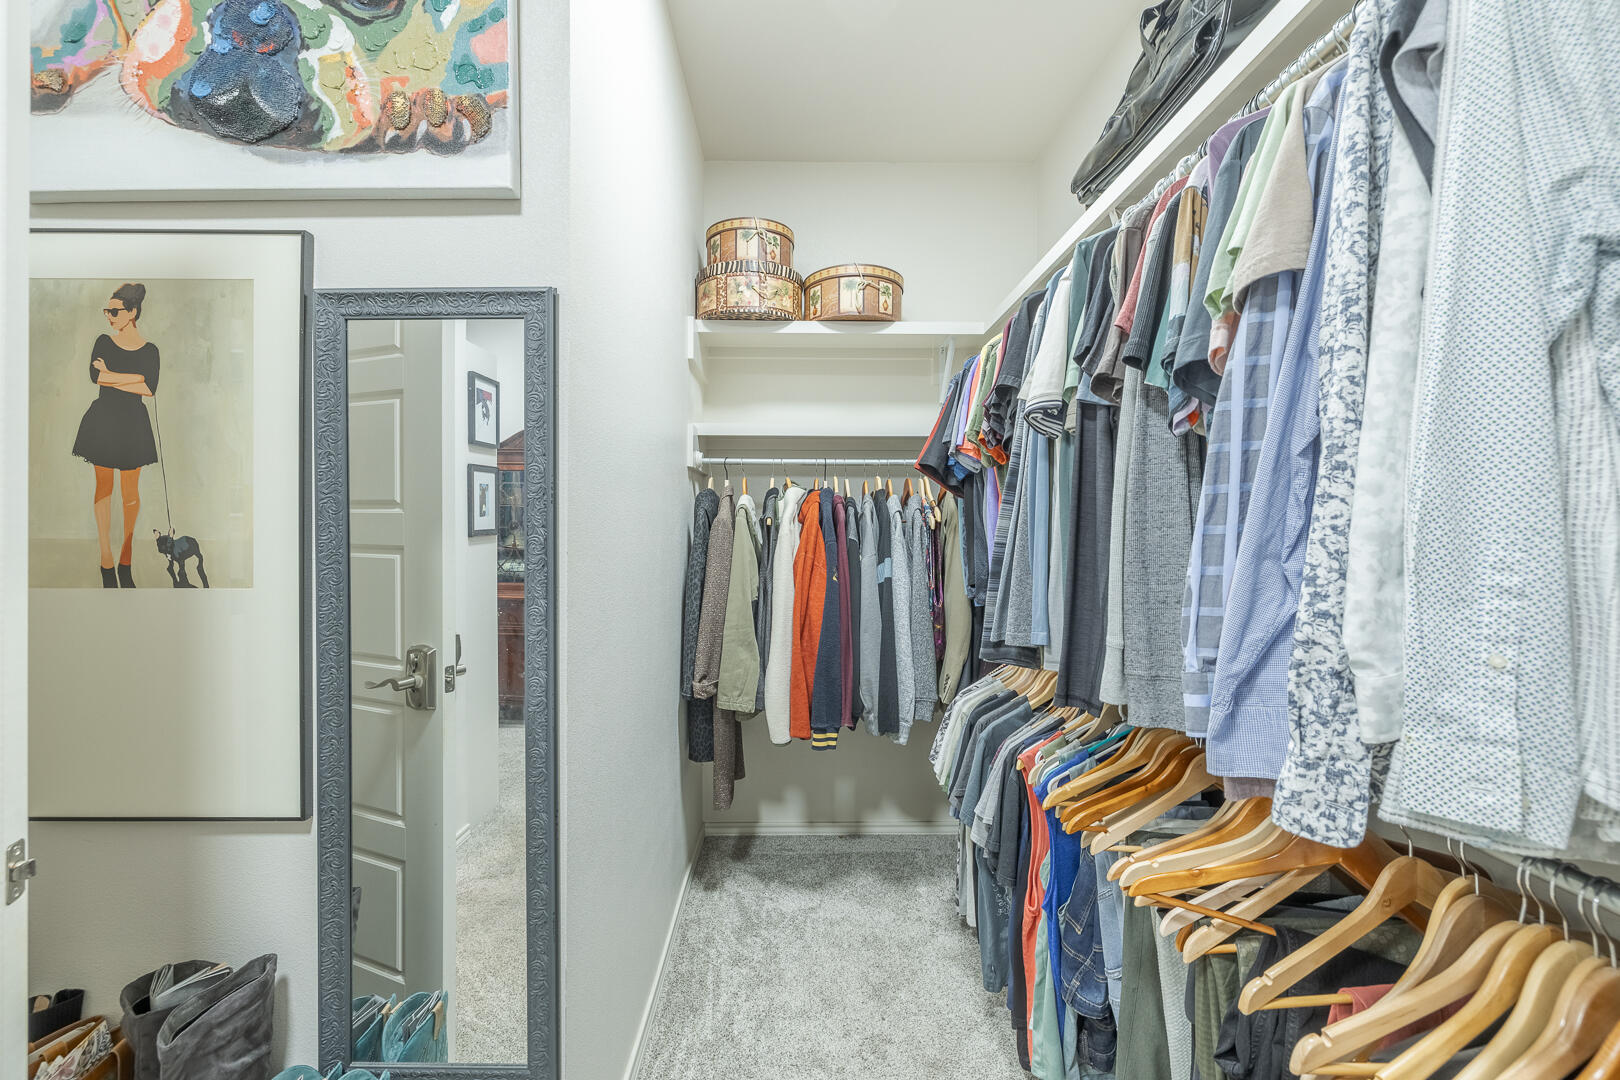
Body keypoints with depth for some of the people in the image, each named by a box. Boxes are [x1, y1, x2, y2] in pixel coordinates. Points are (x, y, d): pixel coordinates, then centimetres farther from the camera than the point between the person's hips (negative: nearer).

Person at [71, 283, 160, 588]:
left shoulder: (149, 350, 1)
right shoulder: (103, 342, 5)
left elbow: (150, 389, -11)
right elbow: (95, 375, -11)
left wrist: (111, 377, -10)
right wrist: (133, 379, -15)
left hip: (132, 424, -1)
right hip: (103, 420, 1)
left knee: (130, 493, 3)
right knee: (103, 488, 5)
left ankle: (125, 562, 13)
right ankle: (106, 561, 12)